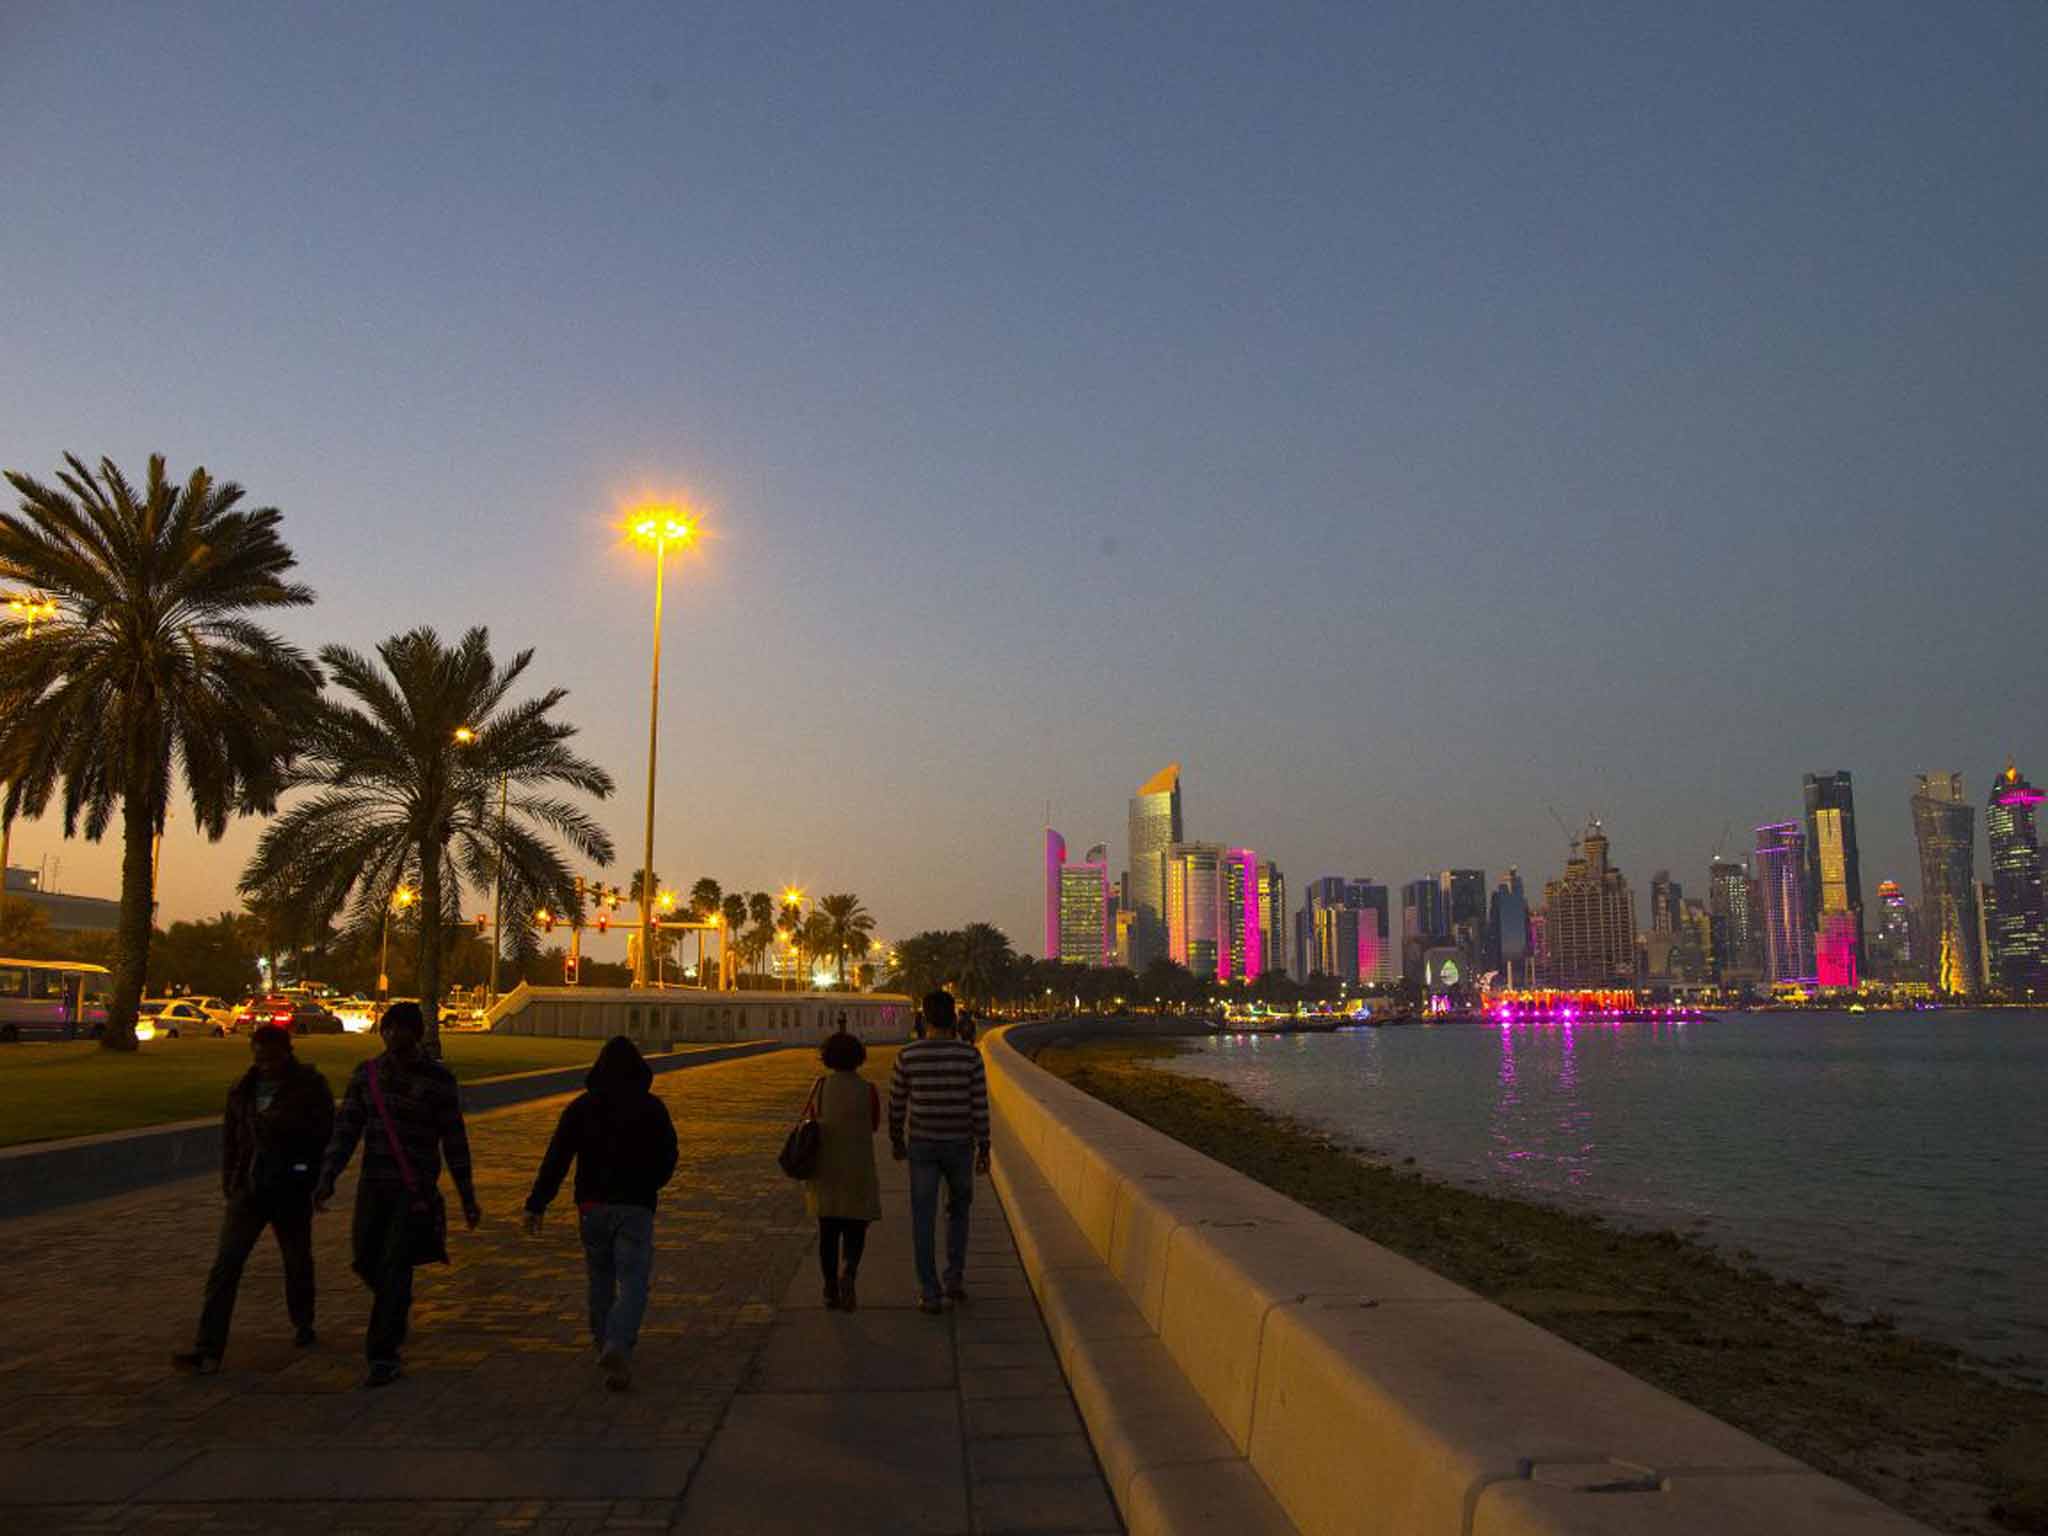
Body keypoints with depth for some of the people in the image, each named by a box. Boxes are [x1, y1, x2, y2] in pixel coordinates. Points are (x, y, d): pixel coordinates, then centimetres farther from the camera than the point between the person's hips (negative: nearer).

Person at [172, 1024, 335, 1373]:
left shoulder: (310, 1086, -8)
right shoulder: (243, 1089, 5)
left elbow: (324, 1135, -9)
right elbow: (230, 1137, 14)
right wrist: (229, 1180, 9)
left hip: (292, 1190, -3)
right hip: (248, 1189, 3)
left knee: (297, 1262, 15)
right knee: (225, 1265, -7)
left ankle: (303, 1325, 37)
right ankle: (208, 1350, -6)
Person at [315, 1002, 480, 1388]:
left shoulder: (438, 1079, -6)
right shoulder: (366, 1074, 4)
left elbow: (454, 1139, -1)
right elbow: (346, 1130, 4)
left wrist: (467, 1198, 2)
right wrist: (327, 1179, -9)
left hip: (416, 1189, -4)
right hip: (373, 1185, 4)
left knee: (395, 1268, -8)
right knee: (366, 1262, 10)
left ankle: (383, 1357, 1)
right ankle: (398, 1309, 42)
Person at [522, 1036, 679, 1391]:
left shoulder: (581, 1107, 2)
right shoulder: (652, 1108, -1)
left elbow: (556, 1158, -4)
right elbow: (668, 1160, 3)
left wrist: (536, 1204, -4)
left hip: (593, 1205, 2)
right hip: (636, 1206, -2)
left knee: (600, 1278, 19)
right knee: (632, 1283, -3)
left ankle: (605, 1344, 27)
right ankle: (618, 1347, -23)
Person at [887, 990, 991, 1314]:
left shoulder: (907, 1055, -9)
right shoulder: (970, 1054, -11)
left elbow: (896, 1104, -1)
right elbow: (980, 1106, -10)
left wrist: (896, 1141, 15)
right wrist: (984, 1149, -1)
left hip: (922, 1145, 0)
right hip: (959, 1145, 0)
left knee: (924, 1220, 8)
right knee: (958, 1209, 24)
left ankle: (930, 1294, 7)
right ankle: (955, 1277, 16)